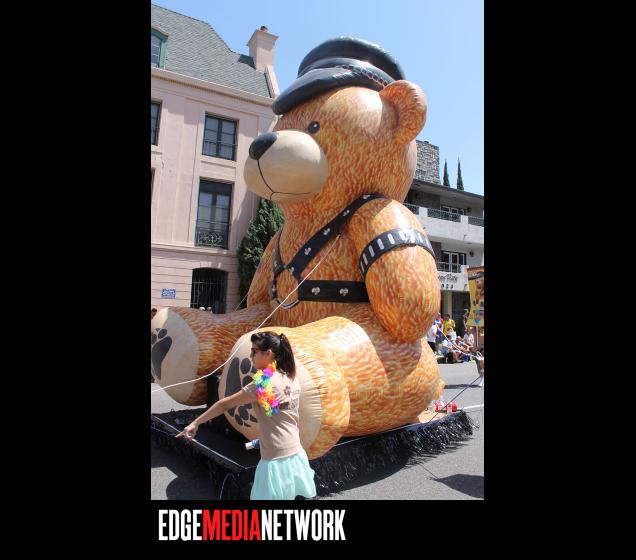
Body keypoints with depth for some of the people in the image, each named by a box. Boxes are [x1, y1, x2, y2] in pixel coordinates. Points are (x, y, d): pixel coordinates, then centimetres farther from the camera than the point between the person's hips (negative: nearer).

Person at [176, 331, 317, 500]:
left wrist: (196, 423, -1)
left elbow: (226, 404, -10)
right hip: (296, 455, 7)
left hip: (277, 460, -7)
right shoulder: (292, 379, 3)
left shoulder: (264, 384, -18)